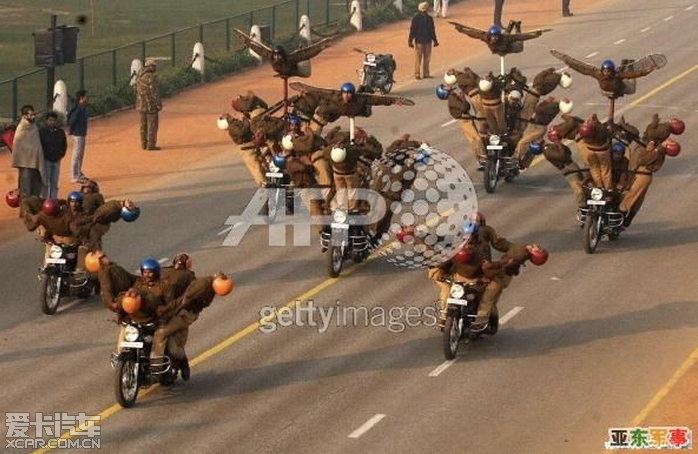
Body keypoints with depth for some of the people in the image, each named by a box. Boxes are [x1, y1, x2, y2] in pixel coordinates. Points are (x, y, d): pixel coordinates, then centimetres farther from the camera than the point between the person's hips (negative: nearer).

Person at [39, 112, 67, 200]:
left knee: (54, 183, 9)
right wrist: (42, 157, -6)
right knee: (45, 183, 1)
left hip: (56, 160, 3)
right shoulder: (42, 131, -8)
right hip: (46, 160, -3)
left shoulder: (60, 132, 3)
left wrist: (61, 155, 6)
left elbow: (64, 145, 15)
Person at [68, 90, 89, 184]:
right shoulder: (79, 109, -21)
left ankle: (79, 174, 31)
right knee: (76, 155, -5)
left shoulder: (83, 108, 8)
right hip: (78, 135, -10)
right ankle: (74, 177, -2)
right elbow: (72, 121, -26)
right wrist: (71, 131, -11)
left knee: (80, 155, 19)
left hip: (82, 134, 10)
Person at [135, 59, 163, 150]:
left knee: (144, 125, 14)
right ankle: (151, 145, -1)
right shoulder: (151, 77, -19)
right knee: (152, 125, -1)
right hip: (151, 105, -8)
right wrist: (159, 104, -16)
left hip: (141, 104, 8)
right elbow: (154, 92, -21)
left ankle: (144, 144, 17)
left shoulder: (139, 76, 6)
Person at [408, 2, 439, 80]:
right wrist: (410, 40, -11)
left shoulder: (429, 18, 9)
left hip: (428, 41, 5)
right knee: (418, 58, -4)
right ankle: (417, 74, 1)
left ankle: (426, 74, 14)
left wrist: (434, 40, 18)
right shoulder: (416, 18, -6)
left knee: (427, 58, 8)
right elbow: (412, 30, -7)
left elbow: (432, 30, 17)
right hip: (419, 41, -5)